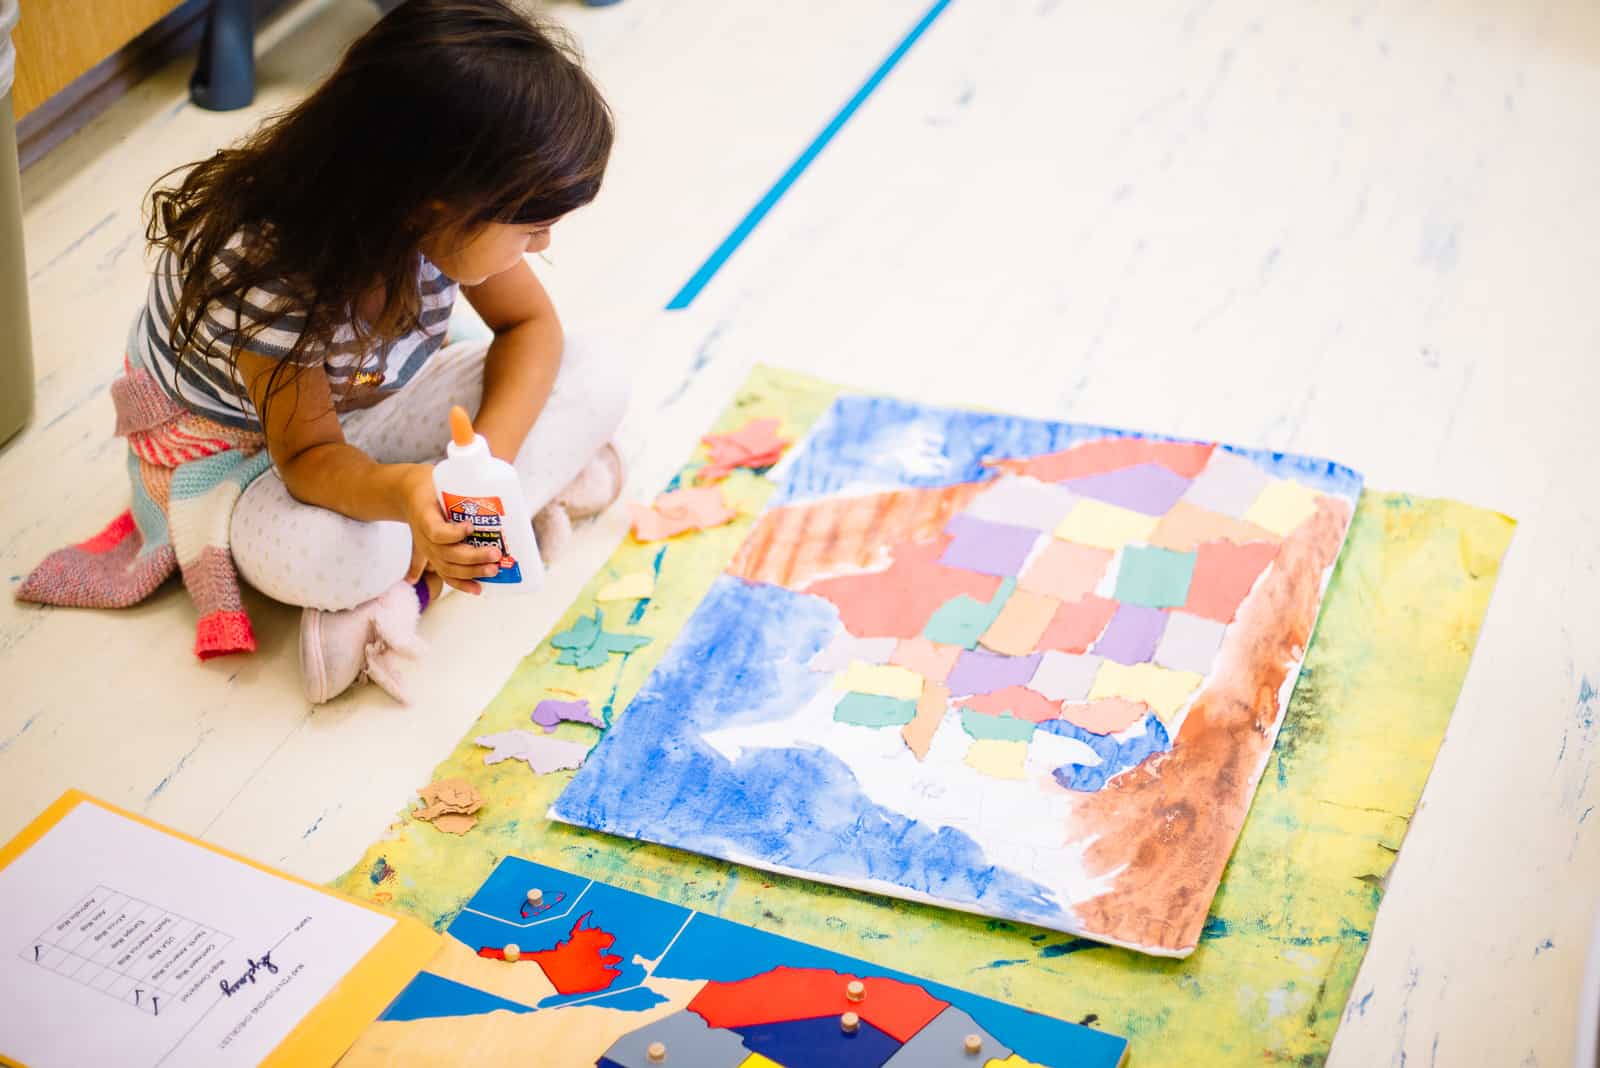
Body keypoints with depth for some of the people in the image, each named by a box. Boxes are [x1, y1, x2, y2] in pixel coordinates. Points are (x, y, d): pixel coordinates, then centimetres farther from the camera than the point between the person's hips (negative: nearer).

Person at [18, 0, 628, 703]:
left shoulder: (448, 213, -22)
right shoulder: (266, 267, -38)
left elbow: (530, 325, -10)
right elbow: (308, 456, -30)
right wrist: (402, 492, -53)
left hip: (361, 404, 6)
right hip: (233, 450, -6)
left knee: (593, 381, -13)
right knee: (328, 553, -41)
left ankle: (399, 591, -19)